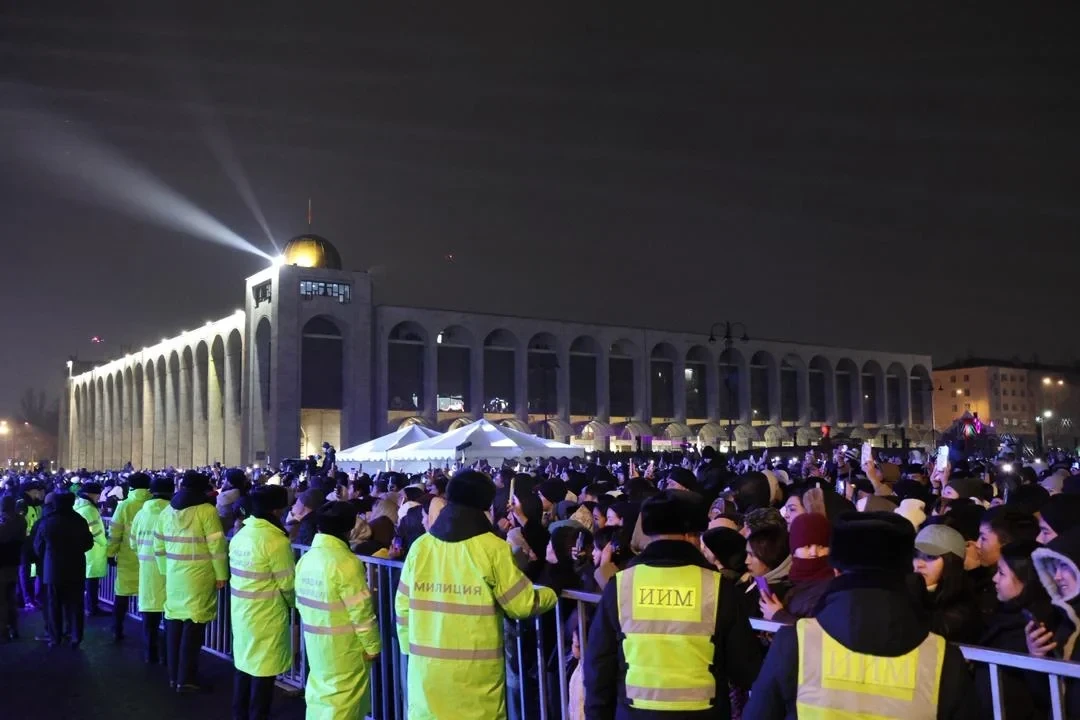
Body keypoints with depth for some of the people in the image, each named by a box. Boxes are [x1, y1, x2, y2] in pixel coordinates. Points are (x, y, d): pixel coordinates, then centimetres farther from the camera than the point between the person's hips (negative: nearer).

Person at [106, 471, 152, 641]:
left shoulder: (124, 505, -7)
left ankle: (117, 631, 17)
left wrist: (110, 553, 6)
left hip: (128, 557, 0)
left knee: (122, 594, 12)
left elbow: (115, 533, -5)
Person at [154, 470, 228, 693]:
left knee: (175, 624, 14)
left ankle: (174, 677, 23)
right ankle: (186, 680, 5)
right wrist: (221, 575, -4)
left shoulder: (167, 511, 10)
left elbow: (159, 546, 15)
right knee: (192, 627, 0)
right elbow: (216, 547, -13)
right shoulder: (207, 511, -12)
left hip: (174, 577, 6)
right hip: (198, 578, -6)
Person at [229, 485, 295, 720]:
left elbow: (241, 575, 6)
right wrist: (293, 603, 5)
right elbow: (287, 583, -14)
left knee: (245, 664, 19)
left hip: (241, 612, 8)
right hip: (266, 616, -8)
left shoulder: (240, 536, 3)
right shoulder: (276, 541, -20)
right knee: (262, 670, 4)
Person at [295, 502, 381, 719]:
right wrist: (373, 645, -8)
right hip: (343, 646, -7)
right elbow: (360, 611, -20)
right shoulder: (346, 562, -22)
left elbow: (301, 602, 8)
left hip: (315, 641, 7)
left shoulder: (306, 558, 0)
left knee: (320, 691, 20)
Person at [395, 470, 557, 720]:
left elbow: (403, 606, 5)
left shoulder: (420, 546, 1)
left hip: (426, 665, 3)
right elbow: (523, 605, -6)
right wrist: (551, 594, 13)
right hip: (476, 670, -3)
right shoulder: (492, 548, -9)